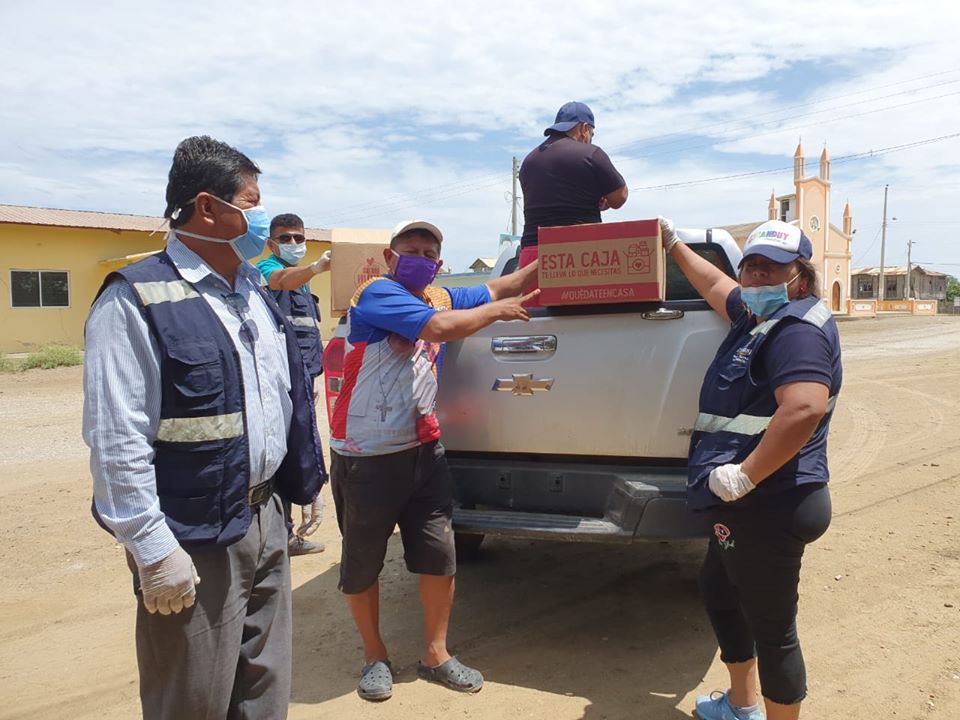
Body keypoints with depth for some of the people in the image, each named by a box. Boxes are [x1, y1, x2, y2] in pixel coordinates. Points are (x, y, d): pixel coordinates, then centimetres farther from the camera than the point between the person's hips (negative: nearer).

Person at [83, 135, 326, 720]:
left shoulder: (255, 291, 10)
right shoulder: (137, 300, -15)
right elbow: (117, 440, -18)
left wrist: (301, 478, 16)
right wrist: (154, 551, -18)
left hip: (266, 520, 7)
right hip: (195, 539, -7)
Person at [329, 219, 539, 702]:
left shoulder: (440, 297, 10)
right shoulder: (376, 294, -14)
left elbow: (500, 288, 18)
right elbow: (442, 328, -27)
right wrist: (497, 311, -12)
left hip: (423, 450, 6)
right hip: (365, 457, -6)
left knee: (439, 555, 8)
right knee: (362, 564, 10)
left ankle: (435, 655, 27)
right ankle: (374, 654, 32)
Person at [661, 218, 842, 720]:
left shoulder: (799, 327, -17)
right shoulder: (757, 316, 12)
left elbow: (804, 410, -34)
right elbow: (715, 284, 32)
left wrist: (744, 476, -28)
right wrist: (673, 243, 39)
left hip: (770, 506, -11)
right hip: (747, 507, 11)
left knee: (771, 628, 2)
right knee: (718, 591, 26)